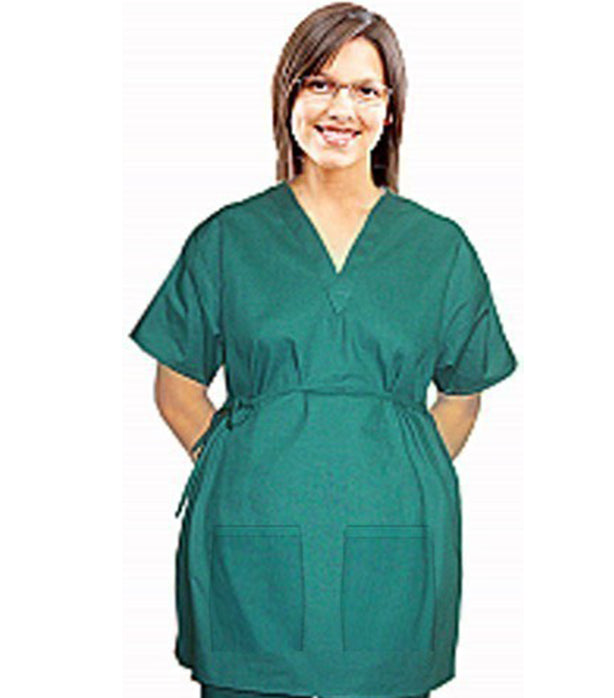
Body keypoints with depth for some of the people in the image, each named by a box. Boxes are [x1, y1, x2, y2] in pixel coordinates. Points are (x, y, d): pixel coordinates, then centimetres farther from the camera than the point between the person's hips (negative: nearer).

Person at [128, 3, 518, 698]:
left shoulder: (441, 247, 8)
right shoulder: (227, 239, 6)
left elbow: (462, 396, 15)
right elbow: (177, 386, 12)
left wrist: (404, 479, 3)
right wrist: (234, 462, 0)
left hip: (392, 551, 1)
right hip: (252, 548, 0)